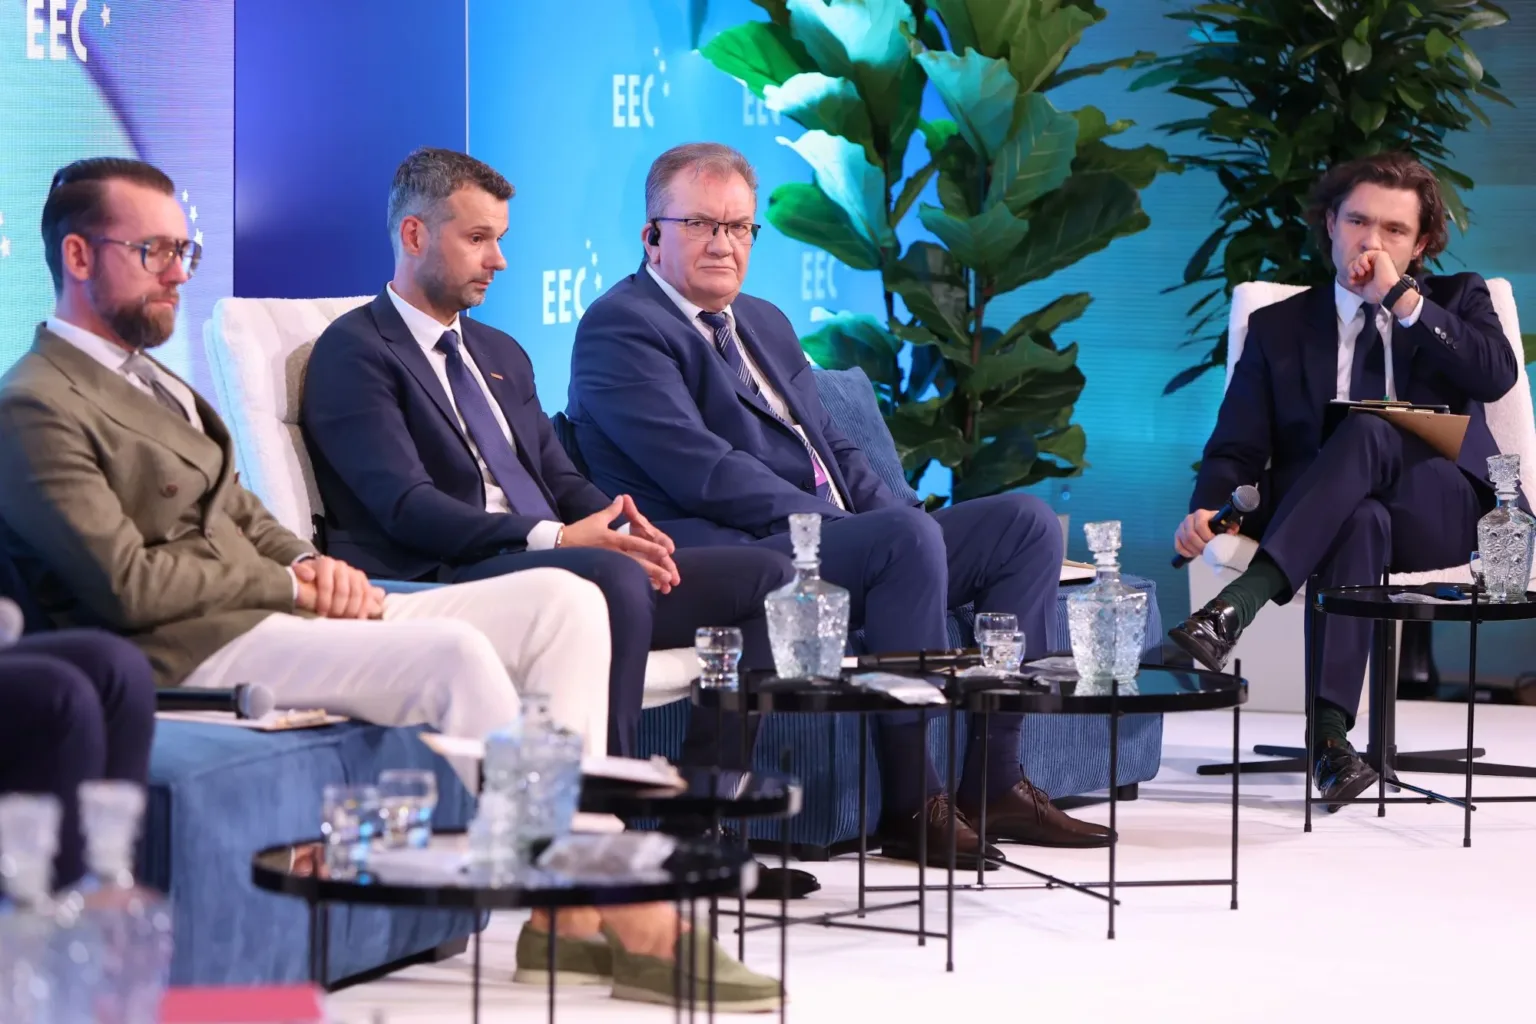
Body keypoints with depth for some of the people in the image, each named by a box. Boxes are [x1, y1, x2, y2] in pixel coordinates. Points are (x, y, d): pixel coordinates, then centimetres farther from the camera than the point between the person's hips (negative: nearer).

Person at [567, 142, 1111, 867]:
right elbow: (702, 471, -15)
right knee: (910, 535, -33)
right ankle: (910, 804, -28)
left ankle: (993, 783, -6)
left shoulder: (766, 324, 26)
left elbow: (835, 449, 24)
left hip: (840, 537, 10)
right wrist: (836, 525, -19)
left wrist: (895, 520, 3)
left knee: (1026, 523, -1)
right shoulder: (620, 329, -4)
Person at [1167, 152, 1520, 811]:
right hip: (1337, 521, 1)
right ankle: (1330, 733, -50)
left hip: (1441, 514, -1)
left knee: (1365, 429, -34)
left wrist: (1402, 299, -8)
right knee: (1360, 519, -39)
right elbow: (1238, 446, 9)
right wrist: (1206, 508, -13)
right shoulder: (1278, 327, 18)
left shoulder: (1457, 299, 17)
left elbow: (1496, 376, -5)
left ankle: (1239, 604, -49)